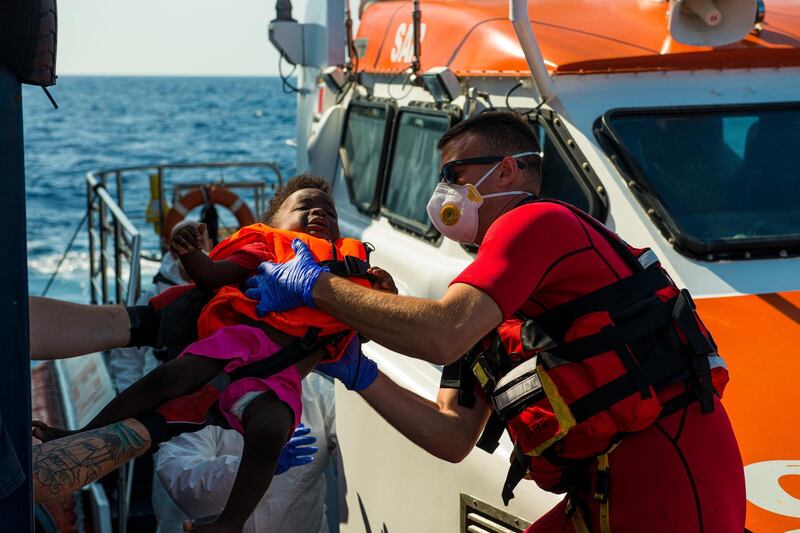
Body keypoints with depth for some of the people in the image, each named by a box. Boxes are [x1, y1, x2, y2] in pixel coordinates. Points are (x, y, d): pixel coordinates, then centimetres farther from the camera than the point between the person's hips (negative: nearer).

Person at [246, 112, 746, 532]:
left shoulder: (538, 222, -8)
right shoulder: (494, 306, 19)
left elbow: (442, 334, -24)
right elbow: (454, 437, 13)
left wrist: (316, 286, -15)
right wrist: (358, 374, 6)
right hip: (605, 492, 9)